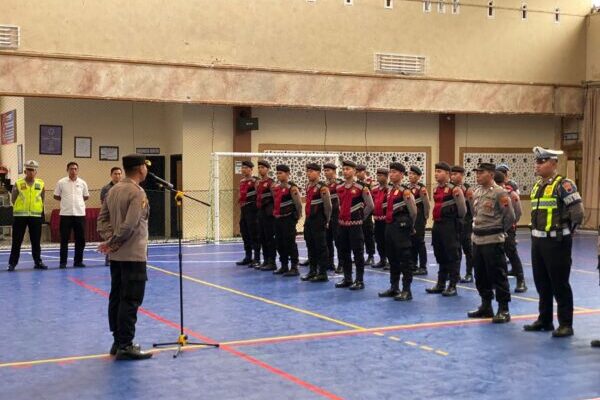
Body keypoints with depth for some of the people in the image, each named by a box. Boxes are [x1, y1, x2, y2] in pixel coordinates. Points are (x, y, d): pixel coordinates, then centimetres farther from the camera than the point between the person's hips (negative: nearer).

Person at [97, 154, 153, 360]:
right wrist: (113, 243, -10)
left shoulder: (114, 190, 10)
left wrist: (109, 240, 1)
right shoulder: (137, 193, -15)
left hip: (116, 256, 9)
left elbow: (103, 217, 11)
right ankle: (125, 346, -3)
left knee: (117, 297, 13)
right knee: (131, 300, -5)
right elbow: (129, 225, -22)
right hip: (133, 256, -9)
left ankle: (118, 341, 21)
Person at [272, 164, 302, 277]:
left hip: (288, 219, -8)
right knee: (279, 243, 12)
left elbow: (298, 202, -12)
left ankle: (294, 268, -1)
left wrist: (298, 215, -5)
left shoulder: (292, 187, -13)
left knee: (290, 243, -6)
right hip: (278, 218, 8)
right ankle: (284, 266, 22)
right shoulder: (275, 187, 10)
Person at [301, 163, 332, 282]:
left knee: (320, 247, -2)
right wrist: (307, 218, 18)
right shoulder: (308, 186, 12)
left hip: (318, 222, -8)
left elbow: (328, 206, -11)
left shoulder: (322, 188, -13)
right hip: (309, 221, 8)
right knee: (310, 247, 14)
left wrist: (326, 220, -4)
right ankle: (313, 270, 24)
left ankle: (323, 273, 3)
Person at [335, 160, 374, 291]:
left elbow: (370, 206, -3)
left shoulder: (361, 187, -9)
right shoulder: (339, 188, 8)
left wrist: (360, 216, 4)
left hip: (355, 225, -6)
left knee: (358, 253, -1)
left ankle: (360, 281, 5)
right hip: (342, 224, 6)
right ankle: (347, 279, 21)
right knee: (343, 252, 11)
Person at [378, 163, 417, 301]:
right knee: (392, 258, 14)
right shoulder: (390, 190, 14)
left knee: (405, 258, -4)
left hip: (401, 227, -9)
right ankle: (394, 287, 24)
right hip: (390, 226, 9)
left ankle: (406, 290, -1)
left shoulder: (405, 191, -11)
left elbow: (413, 212, -8)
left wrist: (410, 226, 4)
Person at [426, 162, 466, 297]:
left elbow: (462, 212, -10)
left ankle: (452, 286, 7)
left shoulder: (454, 189, -10)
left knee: (452, 255, 0)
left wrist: (458, 197, -15)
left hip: (450, 226, -8)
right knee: (440, 255, 15)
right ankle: (441, 284, 24)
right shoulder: (436, 190, 13)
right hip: (437, 225, 8)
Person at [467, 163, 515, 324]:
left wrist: (499, 231, 0)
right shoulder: (476, 191, 9)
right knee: (480, 276, 14)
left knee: (498, 276, -2)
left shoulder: (499, 192, -12)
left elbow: (510, 217, -7)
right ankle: (486, 306, 26)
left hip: (493, 241, -7)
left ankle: (503, 310, 7)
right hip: (477, 239, 8)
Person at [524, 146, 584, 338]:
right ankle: (544, 320, 26)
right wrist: (536, 232, 13)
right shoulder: (537, 186, 12)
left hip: (556, 242, -8)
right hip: (538, 241, 8)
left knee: (559, 284, -1)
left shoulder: (563, 185, -13)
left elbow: (577, 212, -17)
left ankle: (565, 324, 8)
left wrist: (565, 232, -7)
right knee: (541, 283, 14)